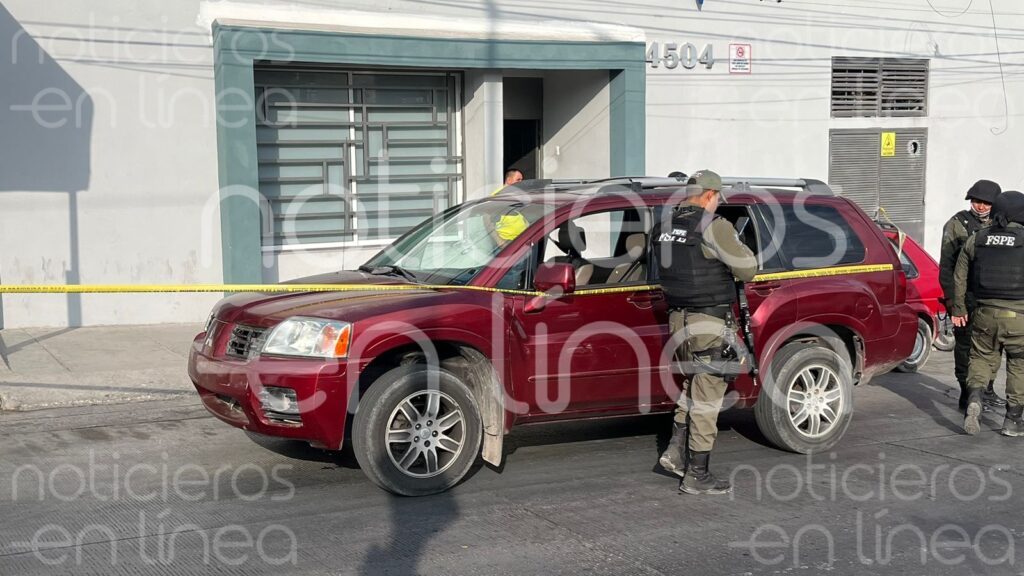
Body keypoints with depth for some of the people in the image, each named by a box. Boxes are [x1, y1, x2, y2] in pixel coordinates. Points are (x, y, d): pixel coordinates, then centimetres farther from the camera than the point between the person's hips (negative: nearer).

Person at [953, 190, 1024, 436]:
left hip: (985, 313, 3)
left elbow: (959, 277, 10)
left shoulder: (976, 240, 5)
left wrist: (959, 309, 19)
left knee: (982, 358, 15)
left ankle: (974, 399, -10)